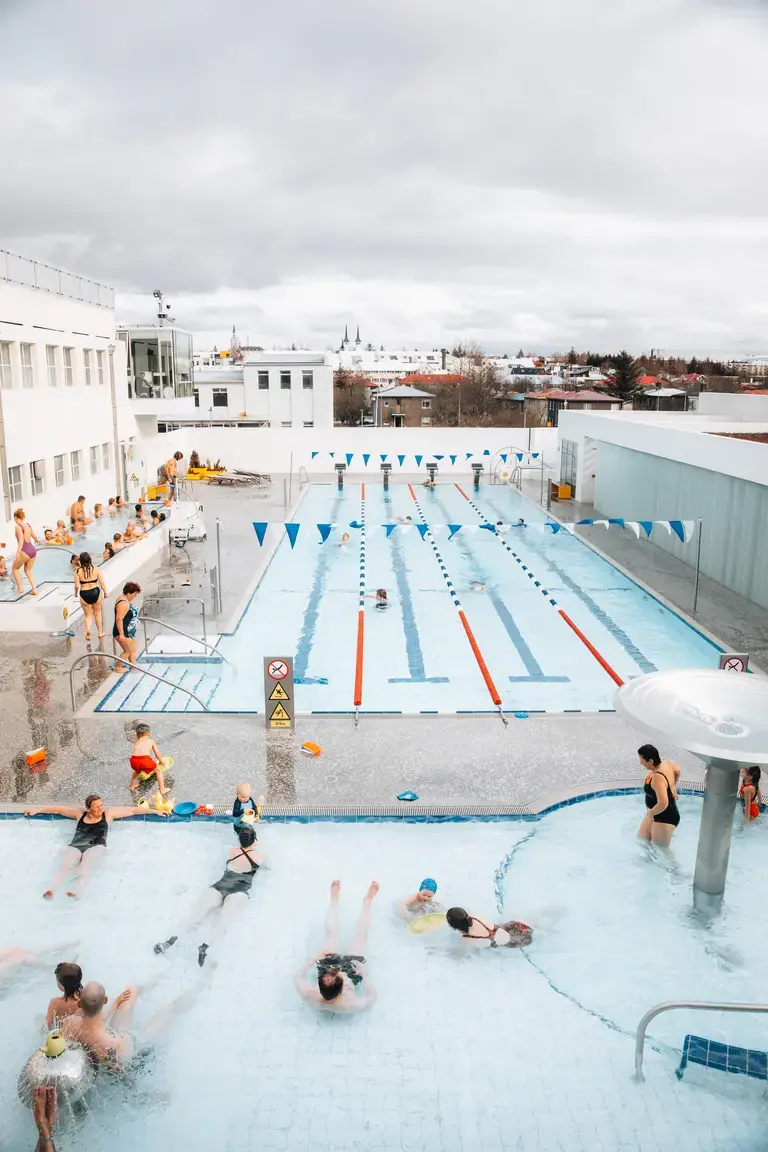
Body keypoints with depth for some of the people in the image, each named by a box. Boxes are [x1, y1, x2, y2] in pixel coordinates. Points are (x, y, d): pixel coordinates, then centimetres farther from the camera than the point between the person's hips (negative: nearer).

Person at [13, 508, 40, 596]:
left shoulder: (18, 526, -8)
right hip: (33, 550, 7)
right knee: (28, 571, 20)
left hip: (25, 551, -7)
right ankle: (34, 589, 10)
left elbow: (21, 540, -21)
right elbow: (34, 536, 34)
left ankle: (20, 589, 13)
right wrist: (37, 540, 57)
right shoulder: (27, 525, 14)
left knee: (15, 569, 16)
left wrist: (18, 552, -30)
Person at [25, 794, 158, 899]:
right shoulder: (80, 813, 23)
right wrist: (37, 810, 35)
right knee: (65, 866, -32)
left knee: (86, 867, -36)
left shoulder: (108, 814, 20)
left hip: (96, 847, -1)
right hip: (74, 846, 2)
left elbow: (132, 810, 21)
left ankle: (75, 892, -61)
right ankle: (50, 890, -56)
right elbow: (58, 809, 32)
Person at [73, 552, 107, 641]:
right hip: (96, 592, 1)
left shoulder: (78, 571, -8)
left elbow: (77, 585, -9)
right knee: (97, 613, 19)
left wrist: (76, 593, 10)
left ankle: (88, 630, -13)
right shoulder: (96, 569, -6)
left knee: (88, 615, 13)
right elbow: (102, 582, -5)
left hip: (84, 594, -1)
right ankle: (100, 632, 27)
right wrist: (105, 592, 9)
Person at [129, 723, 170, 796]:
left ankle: (132, 786, 52)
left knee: (136, 770, 39)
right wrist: (161, 762, 50)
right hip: (145, 759, -4)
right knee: (158, 770, 21)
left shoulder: (136, 742, 32)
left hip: (134, 760, 4)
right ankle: (162, 789, 18)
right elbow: (157, 754, 32)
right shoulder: (151, 741, 26)